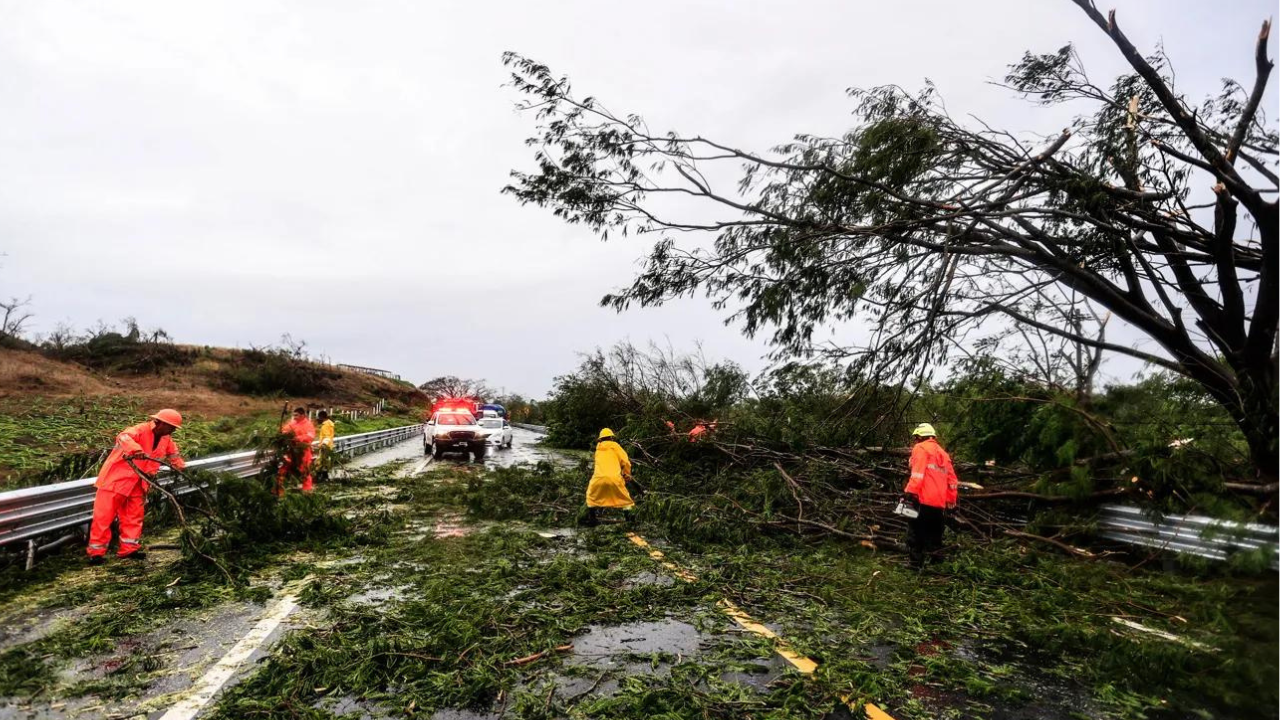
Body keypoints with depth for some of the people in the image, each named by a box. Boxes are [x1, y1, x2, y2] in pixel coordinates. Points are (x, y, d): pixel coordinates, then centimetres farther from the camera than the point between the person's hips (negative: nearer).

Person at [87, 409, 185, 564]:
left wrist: (182, 469, 7)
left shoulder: (166, 439, 5)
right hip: (116, 478, -7)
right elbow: (123, 437, -41)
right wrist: (137, 450, -58)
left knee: (134, 516, 9)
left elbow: (173, 454, 21)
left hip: (138, 483, 8)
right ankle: (96, 551, 4)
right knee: (105, 515, -3)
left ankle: (129, 548, 16)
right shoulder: (141, 430, -20)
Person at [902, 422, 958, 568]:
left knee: (915, 532, -2)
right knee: (933, 534, 14)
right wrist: (951, 501, 25)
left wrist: (910, 493, -20)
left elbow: (918, 472, -15)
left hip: (924, 500, -7)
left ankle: (916, 564, -5)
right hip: (939, 503, 7)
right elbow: (952, 480, 22)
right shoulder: (943, 453, 23)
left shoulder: (921, 448, 1)